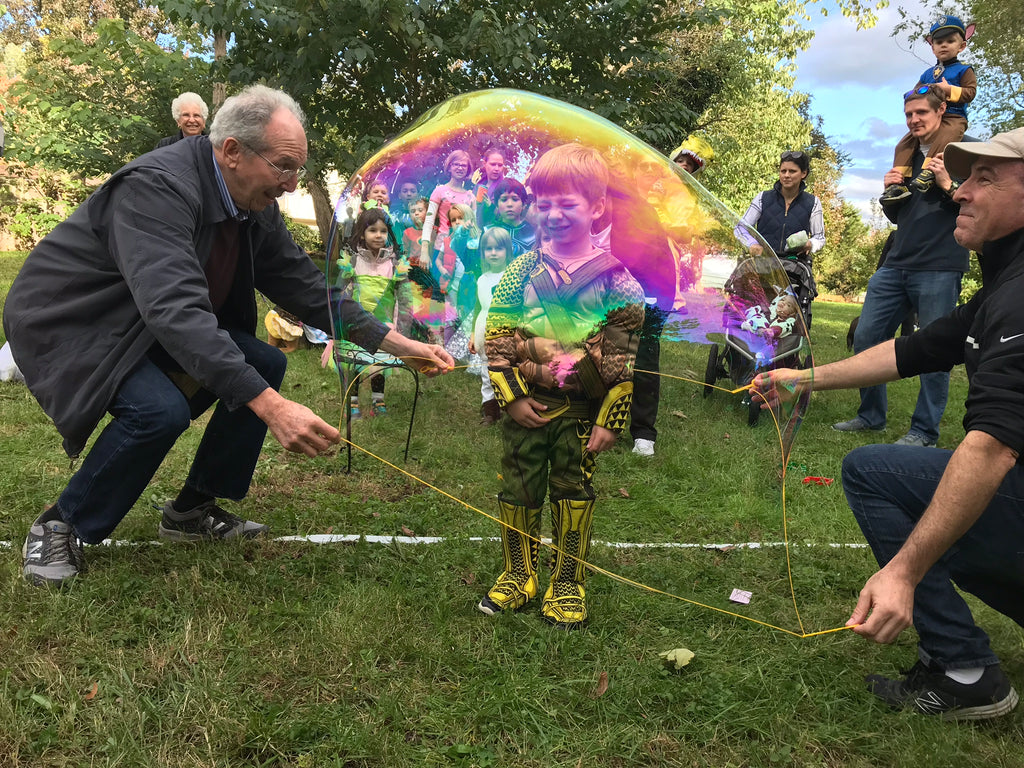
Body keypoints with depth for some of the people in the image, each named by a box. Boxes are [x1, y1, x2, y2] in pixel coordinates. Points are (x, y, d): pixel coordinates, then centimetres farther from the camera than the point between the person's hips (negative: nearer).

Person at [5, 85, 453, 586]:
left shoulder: (256, 206, -6)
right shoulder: (157, 187, -32)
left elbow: (305, 286, 1)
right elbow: (175, 309, -44)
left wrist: (395, 343, -7)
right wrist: (271, 407, -52)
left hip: (145, 329, 8)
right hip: (66, 324, -8)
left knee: (266, 365, -4)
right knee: (160, 409, -32)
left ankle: (193, 510, 9)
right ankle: (60, 527, -5)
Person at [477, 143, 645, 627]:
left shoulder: (613, 279, -5)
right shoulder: (522, 272, 0)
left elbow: (625, 357, -6)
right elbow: (496, 340, 0)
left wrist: (610, 420, -9)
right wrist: (511, 397, -8)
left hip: (582, 410, -2)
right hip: (526, 406, 2)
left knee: (573, 492, 9)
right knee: (519, 488, 10)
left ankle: (568, 584, 24)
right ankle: (518, 575, 29)